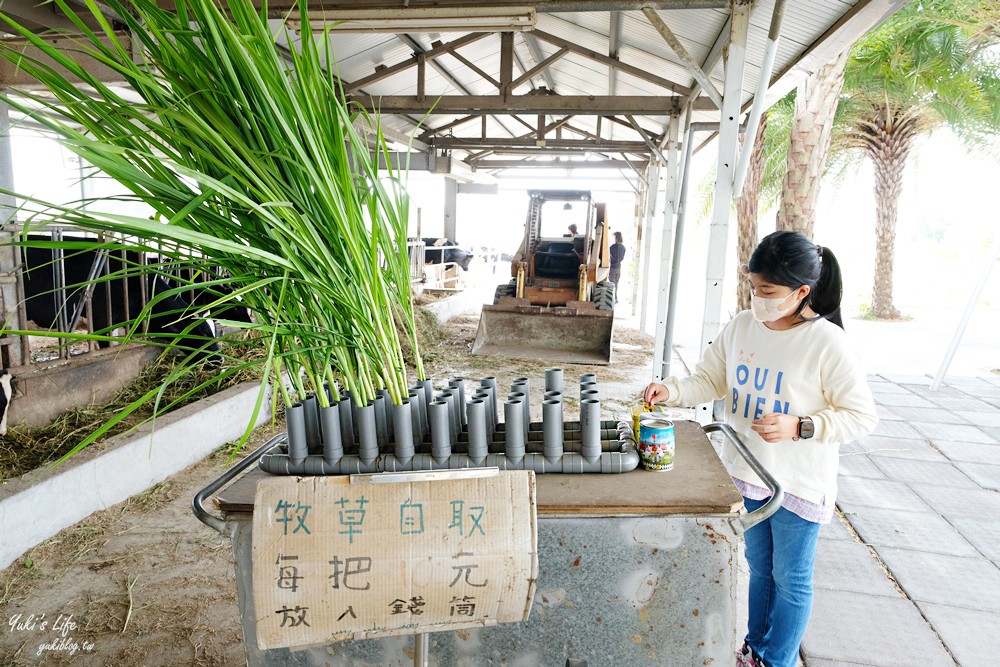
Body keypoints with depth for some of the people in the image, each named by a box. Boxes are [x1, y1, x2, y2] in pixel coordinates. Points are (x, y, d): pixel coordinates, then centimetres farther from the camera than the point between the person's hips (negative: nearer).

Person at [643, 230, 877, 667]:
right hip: (746, 471, 5)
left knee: (790, 579, 15)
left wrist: (799, 427, -28)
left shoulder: (827, 343, -20)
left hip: (799, 484, -5)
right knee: (758, 566, 24)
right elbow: (710, 381, 2)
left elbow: (862, 415, -15)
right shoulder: (741, 326, -5)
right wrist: (672, 391, -16)